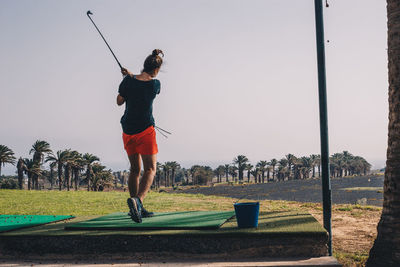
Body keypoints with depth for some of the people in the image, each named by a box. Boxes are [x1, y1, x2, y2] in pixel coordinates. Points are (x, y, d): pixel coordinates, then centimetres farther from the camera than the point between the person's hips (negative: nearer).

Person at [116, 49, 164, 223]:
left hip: (128, 131, 4)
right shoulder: (155, 84, -8)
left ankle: (137, 209, 17)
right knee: (150, 170, 0)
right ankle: (138, 200, -26)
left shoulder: (128, 81, -6)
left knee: (135, 169, 14)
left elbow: (119, 101, 8)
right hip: (145, 131, -4)